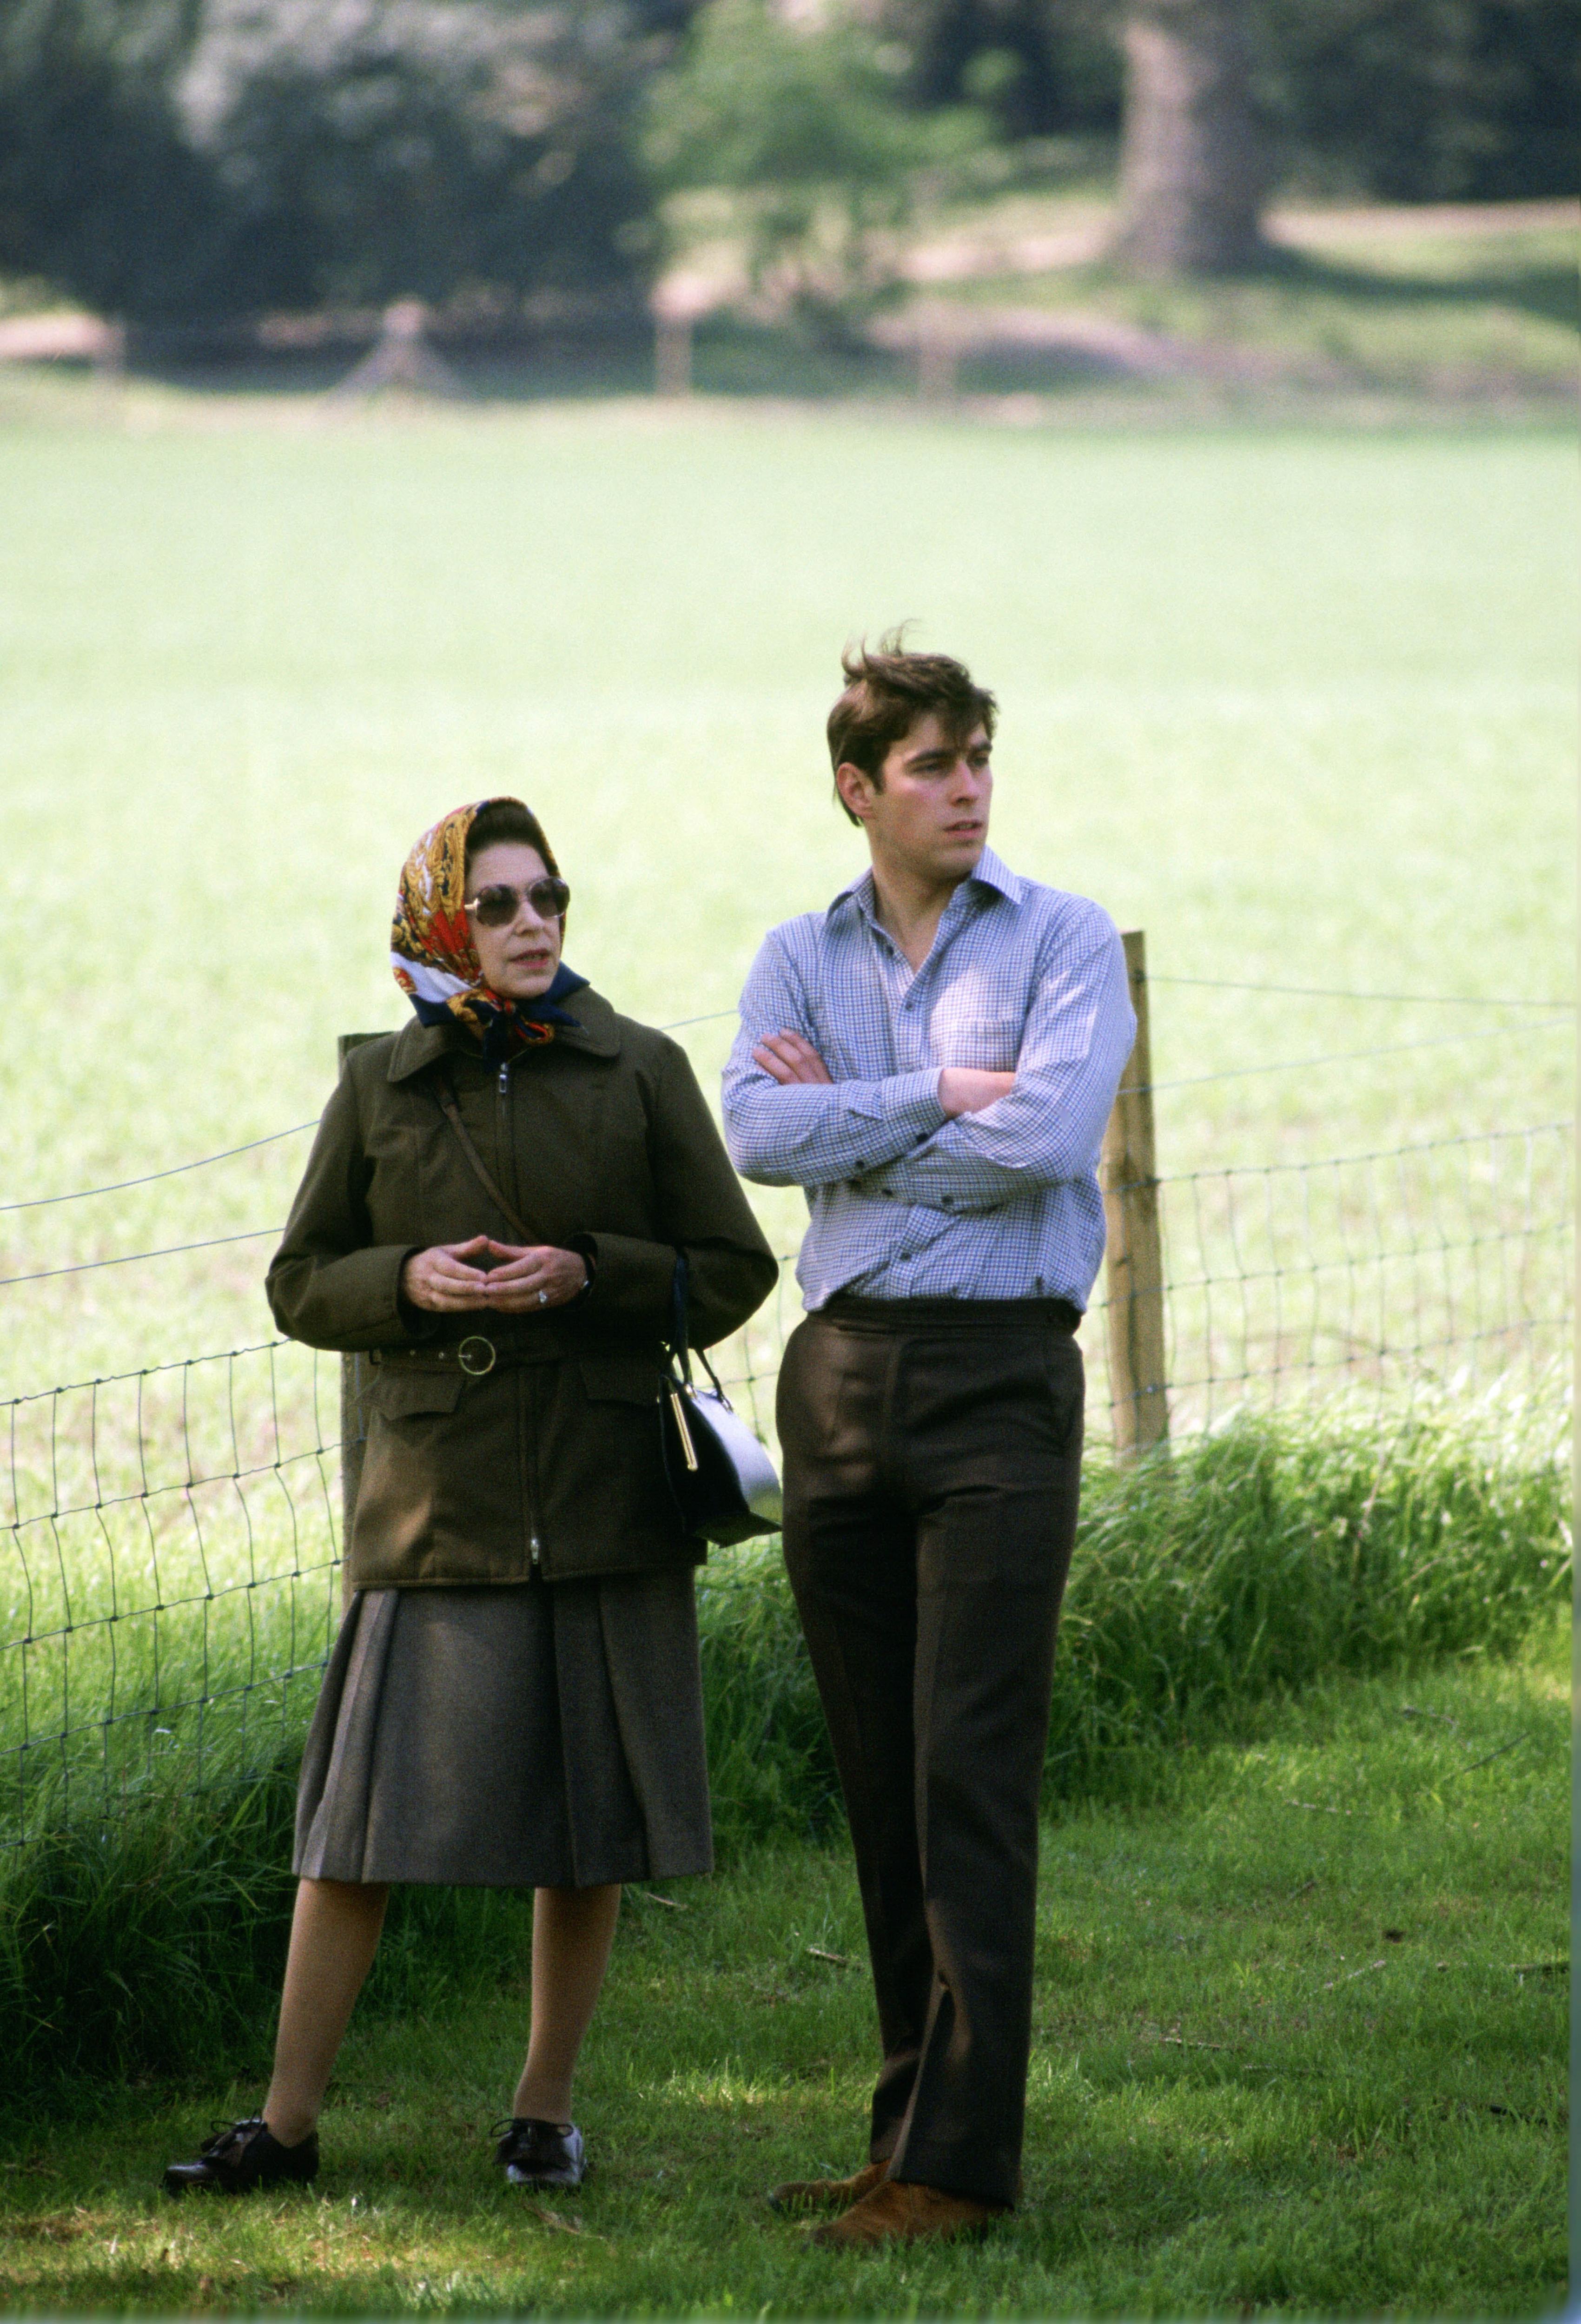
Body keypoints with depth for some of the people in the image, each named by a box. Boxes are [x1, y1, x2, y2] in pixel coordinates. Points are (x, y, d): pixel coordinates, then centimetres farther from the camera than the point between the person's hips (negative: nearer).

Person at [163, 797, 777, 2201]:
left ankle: (546, 2111, 16)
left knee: (586, 1827, 4)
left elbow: (735, 1273, 4)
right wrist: (409, 1282, -10)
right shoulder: (382, 1089, 6)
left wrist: (588, 1274, -12)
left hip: (605, 1497, 0)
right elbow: (302, 1285, 10)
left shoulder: (639, 1073, 4)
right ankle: (288, 2123, 2)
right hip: (438, 1494, 0)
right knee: (365, 1818, -3)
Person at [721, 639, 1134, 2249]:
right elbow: (758, 1134, -7)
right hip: (840, 1376, 4)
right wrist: (942, 1097, -12)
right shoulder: (800, 959, 12)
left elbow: (1047, 1135, -15)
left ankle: (963, 2157, -9)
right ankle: (909, 2129, 14)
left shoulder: (1065, 942, 1)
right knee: (878, 1777, 7)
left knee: (971, 1773, -9)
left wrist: (847, 1118, -5)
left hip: (997, 1374, -4)